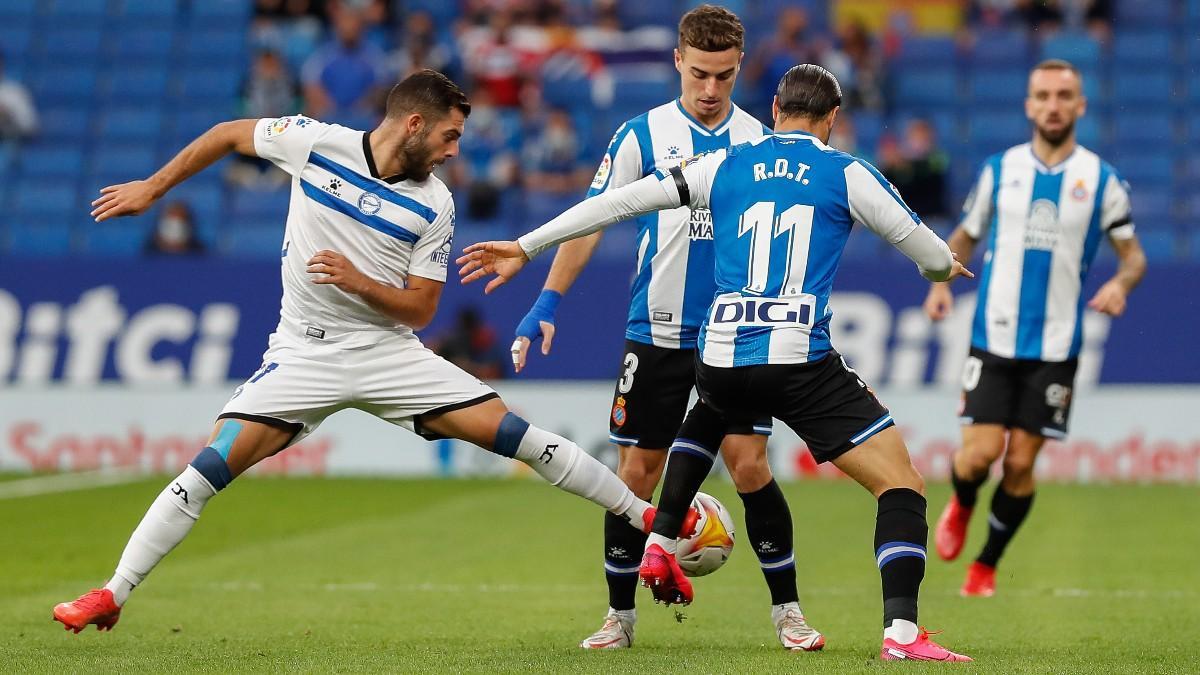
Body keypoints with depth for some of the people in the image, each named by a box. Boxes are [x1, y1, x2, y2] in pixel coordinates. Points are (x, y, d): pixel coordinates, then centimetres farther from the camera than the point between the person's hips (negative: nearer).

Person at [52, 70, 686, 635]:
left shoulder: (434, 205, -5)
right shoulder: (315, 143, -8)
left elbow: (419, 309, -2)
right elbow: (230, 134, 8)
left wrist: (358, 282, -20)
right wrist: (151, 188, 10)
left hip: (390, 351, 1)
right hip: (305, 352, -1)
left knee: (512, 433, -9)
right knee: (215, 462, -17)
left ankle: (646, 517, 2)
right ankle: (111, 595, -10)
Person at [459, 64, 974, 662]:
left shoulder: (724, 166, 13)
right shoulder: (847, 175, 6)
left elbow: (618, 202, 15)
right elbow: (933, 257, 13)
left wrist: (525, 247, 23)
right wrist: (943, 268, 39)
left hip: (719, 359, 4)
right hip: (801, 361, -4)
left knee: (704, 420, 41)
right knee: (902, 486, 1)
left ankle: (659, 548, 32)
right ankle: (901, 633, -16)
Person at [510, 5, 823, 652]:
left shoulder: (760, 140, 4)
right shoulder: (640, 135, -2)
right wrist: (547, 302, -11)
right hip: (656, 333, 0)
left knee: (750, 466, -8)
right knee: (636, 475, 3)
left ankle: (786, 610, 5)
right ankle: (620, 615, 17)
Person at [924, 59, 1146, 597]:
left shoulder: (1101, 179, 1)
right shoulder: (999, 169, 4)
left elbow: (1133, 254, 8)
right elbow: (965, 236, 15)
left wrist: (1121, 282, -15)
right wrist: (942, 282, -3)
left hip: (1055, 347, 0)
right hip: (993, 337, 0)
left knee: (1020, 462, -1)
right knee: (980, 451, -10)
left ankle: (986, 564, 19)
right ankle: (960, 506, 26)